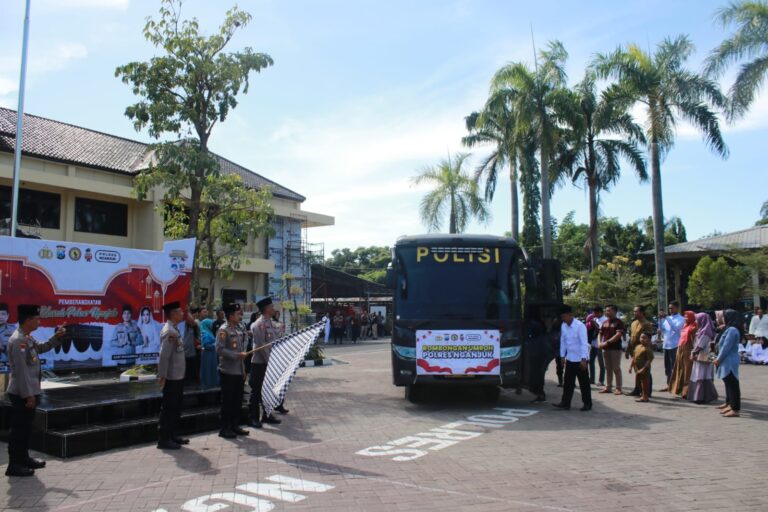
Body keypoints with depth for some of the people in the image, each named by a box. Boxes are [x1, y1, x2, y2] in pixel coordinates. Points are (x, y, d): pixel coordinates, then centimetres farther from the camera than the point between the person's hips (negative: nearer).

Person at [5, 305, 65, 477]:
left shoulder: (28, 338, 10)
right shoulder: (17, 340, -20)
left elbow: (41, 348, 29)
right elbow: (21, 370, -22)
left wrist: (56, 337, 13)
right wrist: (28, 395, -21)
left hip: (29, 392, 10)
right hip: (21, 394, -10)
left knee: (26, 427, 18)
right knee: (18, 429, -2)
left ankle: (23, 458, 29)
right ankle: (14, 465, 6)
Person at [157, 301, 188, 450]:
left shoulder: (174, 330, 13)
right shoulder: (169, 331, -18)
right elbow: (164, 356, -23)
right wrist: (162, 376, -24)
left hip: (178, 376, 10)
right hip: (172, 377, -10)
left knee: (176, 407, 17)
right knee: (168, 408, -2)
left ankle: (172, 435, 27)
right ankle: (163, 439, 6)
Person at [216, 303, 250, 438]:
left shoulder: (238, 329, 14)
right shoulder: (223, 330, -12)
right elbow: (219, 349, -20)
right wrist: (237, 355, -22)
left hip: (238, 371, 8)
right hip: (228, 372, -8)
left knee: (238, 400, 12)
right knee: (228, 401, 0)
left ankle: (235, 426, 23)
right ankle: (225, 429, 10)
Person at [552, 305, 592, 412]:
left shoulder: (580, 326, -17)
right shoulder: (563, 326, 2)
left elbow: (584, 343, -19)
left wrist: (583, 359, -21)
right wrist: (562, 356, 8)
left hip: (580, 359, -6)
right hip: (569, 359, 6)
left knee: (584, 383, 5)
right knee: (568, 382, 6)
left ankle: (587, 403, 17)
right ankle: (565, 403, 9)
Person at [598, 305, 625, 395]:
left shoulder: (618, 322, -7)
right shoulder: (605, 322, 14)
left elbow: (619, 335, -18)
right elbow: (601, 333, 18)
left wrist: (607, 342, -22)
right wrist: (600, 343, -1)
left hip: (615, 348, -7)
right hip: (606, 348, 7)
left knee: (616, 368, -2)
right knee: (608, 368, 11)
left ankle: (618, 388, 4)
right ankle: (608, 386, 17)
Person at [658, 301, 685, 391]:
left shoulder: (680, 319, -5)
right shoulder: (668, 318, 15)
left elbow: (676, 328, -21)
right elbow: (661, 329, 13)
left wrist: (666, 318, -23)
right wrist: (660, 319, 0)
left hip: (674, 346, -7)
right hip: (666, 345, 7)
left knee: (674, 366, -5)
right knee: (667, 366, 11)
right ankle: (668, 385, 19)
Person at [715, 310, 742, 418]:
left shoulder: (732, 330, -18)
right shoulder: (729, 329, 14)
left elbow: (726, 347, -20)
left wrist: (718, 359, -12)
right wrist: (718, 358, 14)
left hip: (729, 362, -11)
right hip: (727, 362, 11)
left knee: (732, 384, -8)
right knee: (729, 383, 18)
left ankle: (735, 409, -6)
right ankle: (730, 404, 29)